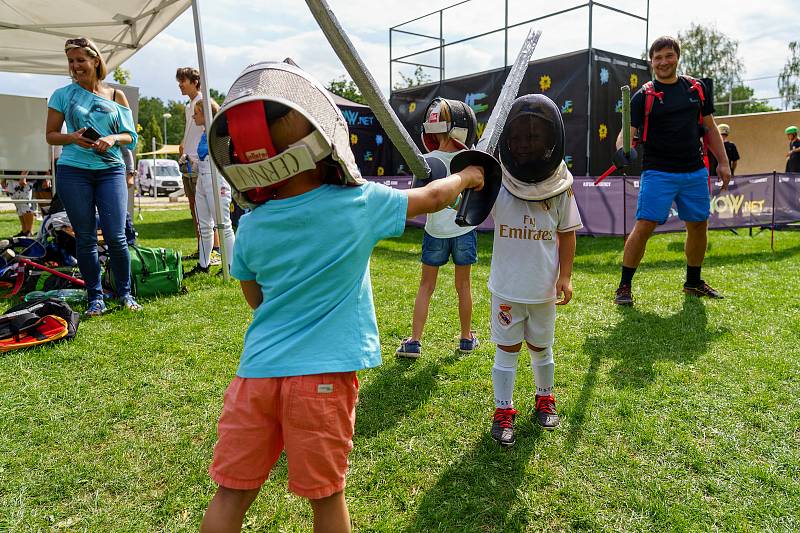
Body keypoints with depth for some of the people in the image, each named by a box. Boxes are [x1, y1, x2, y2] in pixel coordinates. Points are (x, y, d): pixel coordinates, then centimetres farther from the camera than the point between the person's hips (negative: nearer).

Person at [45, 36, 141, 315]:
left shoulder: (116, 96, 10)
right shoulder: (62, 95, 9)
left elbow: (131, 136, 9)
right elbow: (51, 135, 9)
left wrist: (113, 139, -12)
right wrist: (73, 138, -11)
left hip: (110, 169, 0)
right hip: (73, 171, 0)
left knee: (115, 236, -7)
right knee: (86, 238, 3)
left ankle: (125, 293, 10)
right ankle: (95, 297, 13)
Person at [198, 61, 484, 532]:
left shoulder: (250, 228, 0)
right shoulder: (359, 203, -8)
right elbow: (434, 197, 7)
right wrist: (467, 176, 26)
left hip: (258, 370, 3)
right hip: (322, 373, -3)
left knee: (232, 492, 17)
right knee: (325, 494, 15)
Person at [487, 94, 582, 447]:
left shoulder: (560, 185, -6)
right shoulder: (498, 180, -10)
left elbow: (566, 233, 1)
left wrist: (565, 276, -4)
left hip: (543, 286, 2)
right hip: (506, 286, -1)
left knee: (540, 347, 19)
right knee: (507, 348, 7)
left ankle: (545, 398, 42)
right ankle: (503, 412, 22)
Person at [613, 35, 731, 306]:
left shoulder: (697, 88, 11)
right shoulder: (643, 96, -1)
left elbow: (710, 128, 17)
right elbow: (627, 132, -10)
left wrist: (723, 162, 12)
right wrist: (623, 150, -32)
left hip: (695, 172, 5)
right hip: (658, 172, -4)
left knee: (699, 226, 11)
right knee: (644, 226, -14)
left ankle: (693, 282, 30)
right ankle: (624, 286, -3)